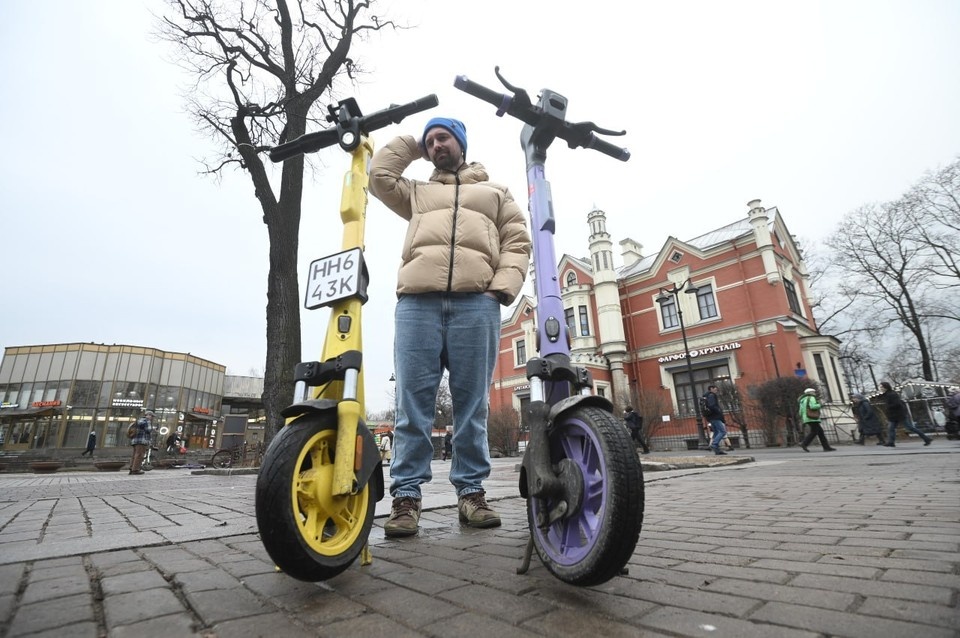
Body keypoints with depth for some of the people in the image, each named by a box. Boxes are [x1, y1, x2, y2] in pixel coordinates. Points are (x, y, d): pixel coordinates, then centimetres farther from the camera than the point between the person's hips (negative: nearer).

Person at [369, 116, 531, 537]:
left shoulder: (496, 193, 29)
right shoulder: (417, 193, 35)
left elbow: (516, 242, 16)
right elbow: (379, 175, 23)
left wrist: (505, 283, -2)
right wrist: (411, 144, 34)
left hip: (477, 301, -1)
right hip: (417, 301, 2)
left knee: (472, 403, -3)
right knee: (413, 401, -6)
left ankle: (472, 492, 6)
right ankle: (406, 495, 0)